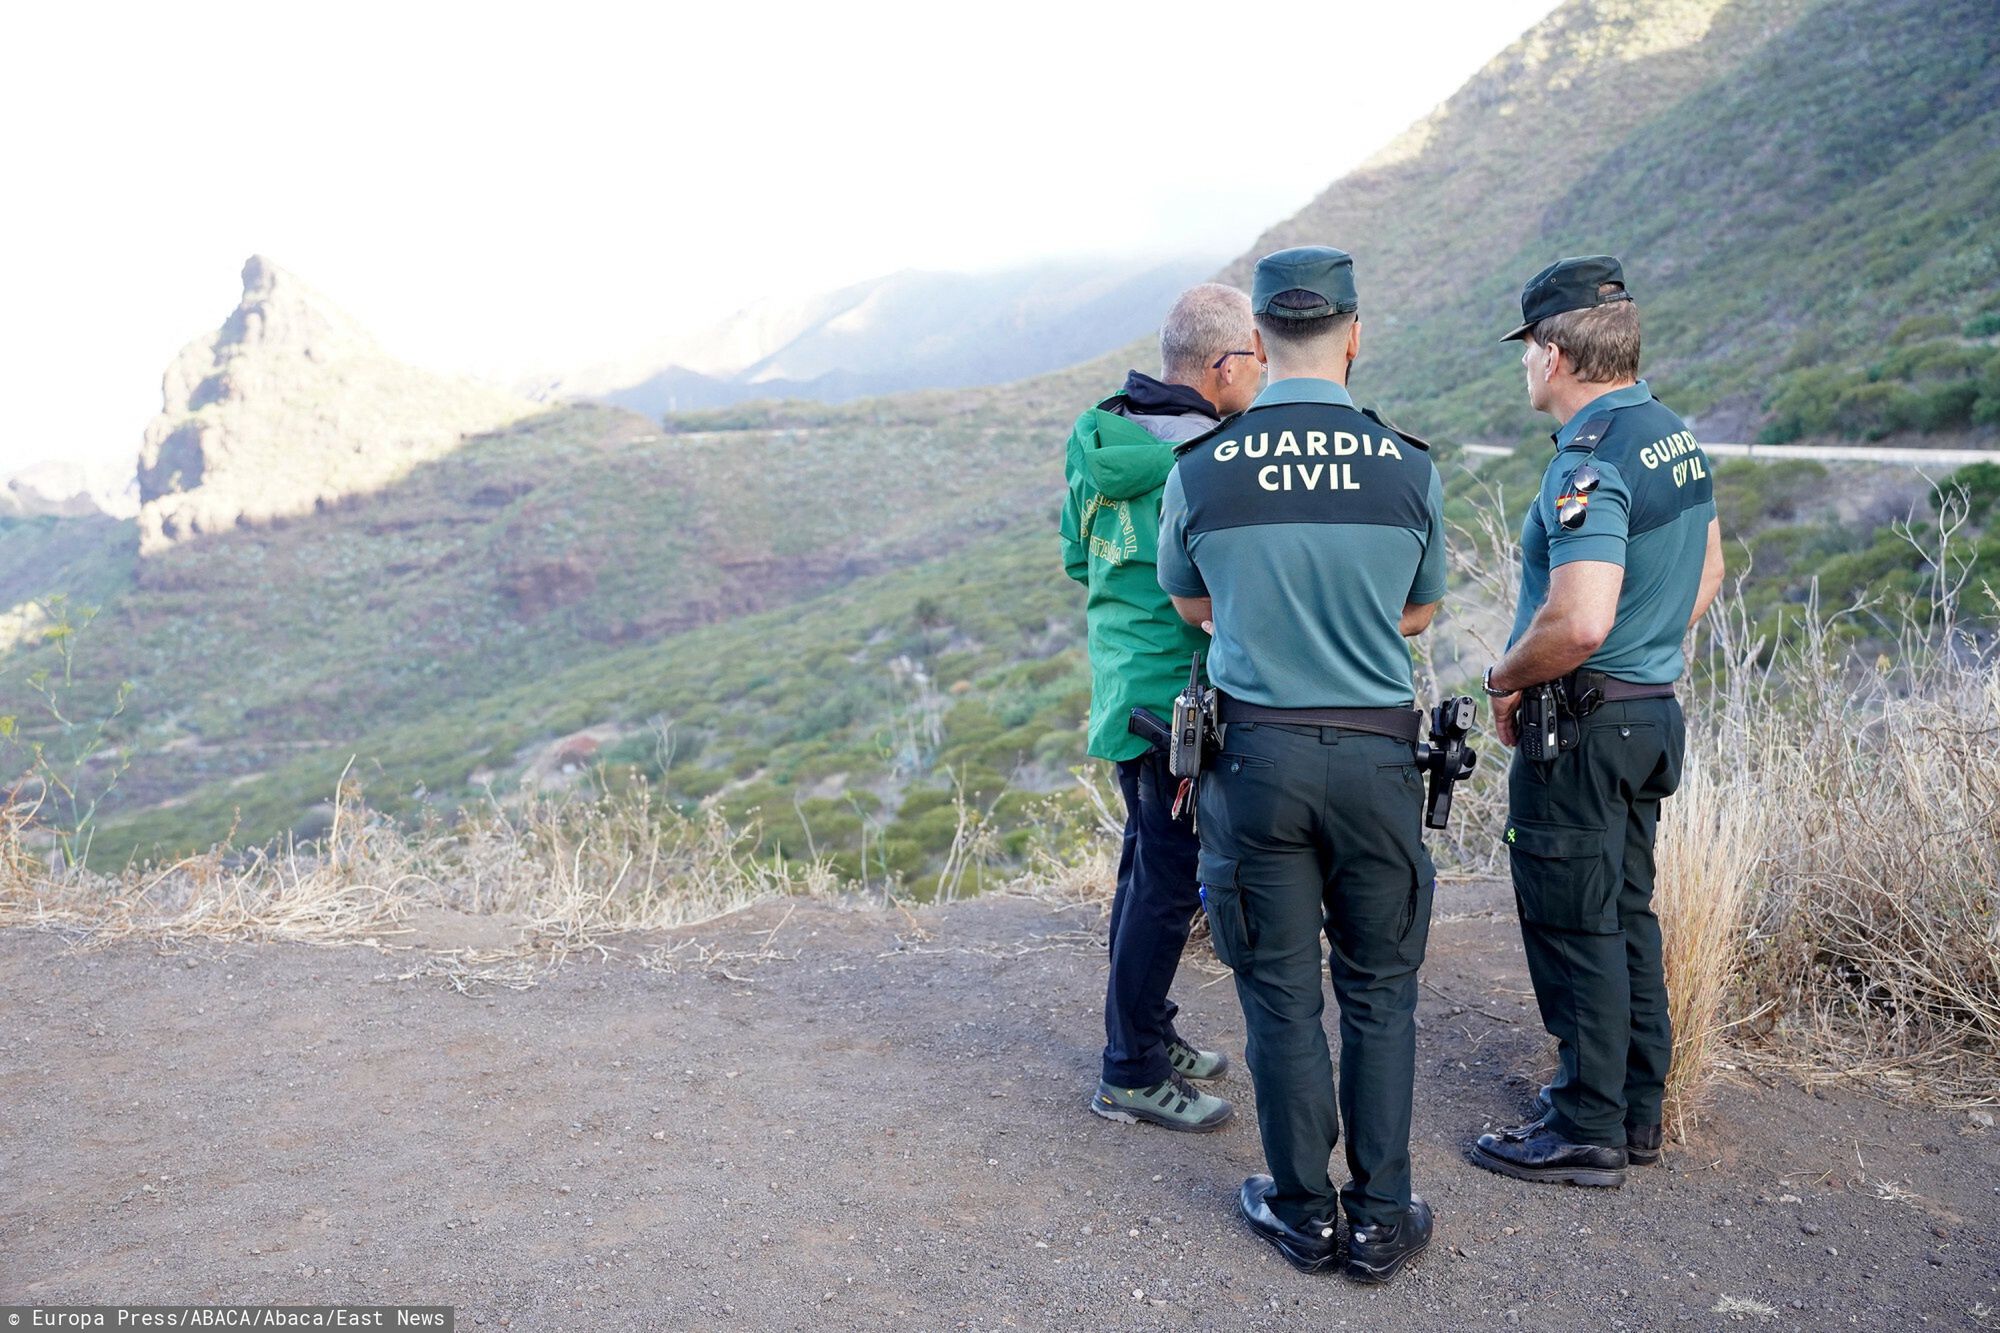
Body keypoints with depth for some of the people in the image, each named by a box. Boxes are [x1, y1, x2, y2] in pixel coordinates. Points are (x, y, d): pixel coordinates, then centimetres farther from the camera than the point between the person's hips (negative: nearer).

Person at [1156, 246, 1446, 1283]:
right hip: (1376, 752, 1)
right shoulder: (1410, 467, -5)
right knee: (1378, 991, 13)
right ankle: (1381, 1218, 21)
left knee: (1281, 992, 11)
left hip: (1256, 752, 0)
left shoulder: (1199, 470, -7)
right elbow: (1420, 614, 10)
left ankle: (1303, 1213, 23)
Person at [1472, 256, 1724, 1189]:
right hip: (1654, 710, 10)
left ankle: (1587, 1132, 12)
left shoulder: (1591, 460, -22)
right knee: (1626, 916, 18)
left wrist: (1504, 677, -16)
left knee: (1574, 928, 1)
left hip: (1583, 725, -10)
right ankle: (1638, 1110, 29)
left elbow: (1578, 621, -32)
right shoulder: (1675, 435, 9)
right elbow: (1707, 572, 20)